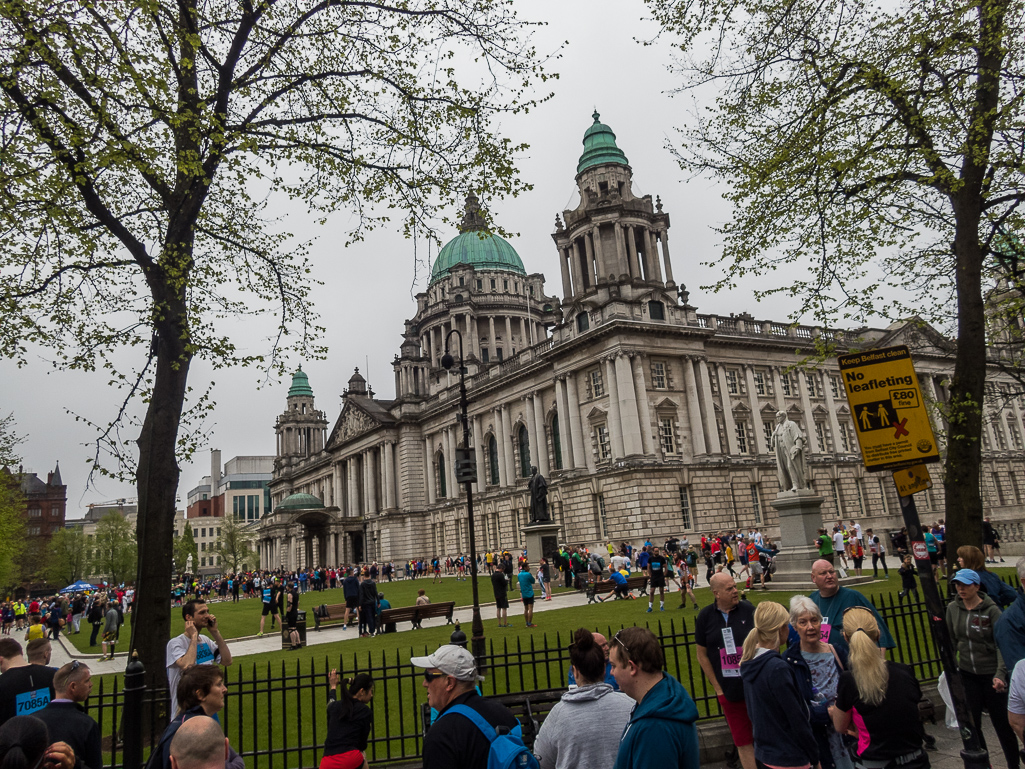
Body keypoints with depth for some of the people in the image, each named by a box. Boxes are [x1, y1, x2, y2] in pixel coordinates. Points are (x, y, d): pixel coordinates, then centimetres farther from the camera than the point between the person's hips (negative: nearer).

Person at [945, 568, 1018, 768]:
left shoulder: (991, 610, -13)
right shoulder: (953, 608, -1)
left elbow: (1002, 644, -17)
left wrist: (1000, 674, -27)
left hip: (991, 674, -3)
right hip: (967, 674, 3)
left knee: (1001, 722, 7)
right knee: (971, 724, 4)